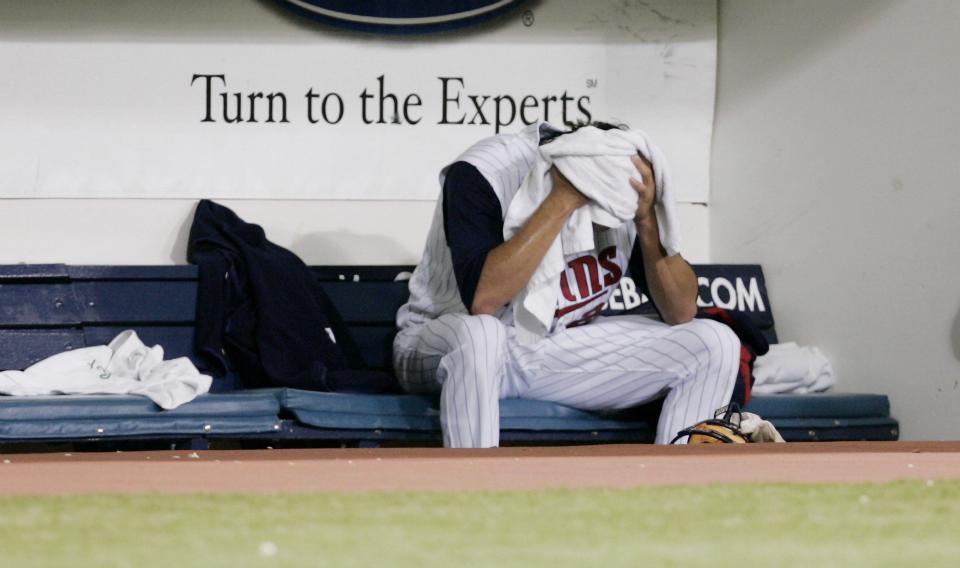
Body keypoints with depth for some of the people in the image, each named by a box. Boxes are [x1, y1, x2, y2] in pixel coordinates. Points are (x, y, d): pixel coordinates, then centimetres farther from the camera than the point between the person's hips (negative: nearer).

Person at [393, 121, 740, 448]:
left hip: (559, 350, 5)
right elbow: (482, 301, -35)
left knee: (714, 344, -11)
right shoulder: (482, 174, -24)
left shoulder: (627, 195, -9)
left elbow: (681, 312, -6)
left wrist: (646, 219, -22)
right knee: (477, 333, -42)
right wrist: (564, 200, -35)